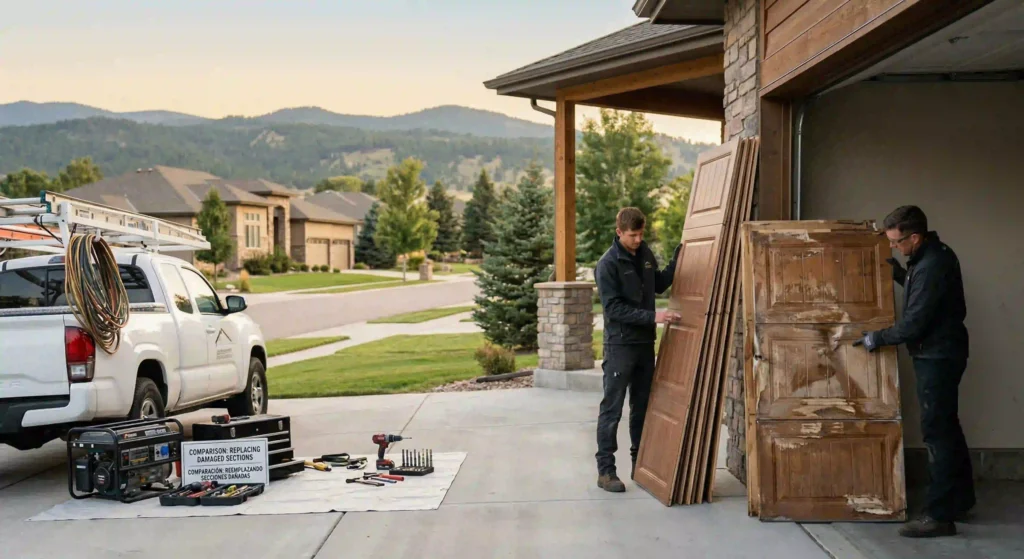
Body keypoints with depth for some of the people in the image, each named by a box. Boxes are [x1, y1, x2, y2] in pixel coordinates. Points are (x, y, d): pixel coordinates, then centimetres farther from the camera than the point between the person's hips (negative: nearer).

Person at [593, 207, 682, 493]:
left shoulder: (645, 254, 8)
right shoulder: (608, 264, -13)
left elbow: (659, 285, 22)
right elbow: (614, 308, -18)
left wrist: (677, 258, 11)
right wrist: (652, 316, -23)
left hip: (645, 342, 7)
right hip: (620, 344, -7)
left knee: (642, 406, 14)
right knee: (612, 410, -3)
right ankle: (605, 471, 2)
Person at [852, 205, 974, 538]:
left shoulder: (932, 267, -24)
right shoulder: (935, 255, 7)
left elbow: (913, 323, -23)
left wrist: (877, 339, -10)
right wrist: (900, 275, 9)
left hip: (937, 357, -10)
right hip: (940, 353, 10)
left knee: (937, 430, -8)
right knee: (947, 427, 18)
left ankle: (940, 515, -4)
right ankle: (961, 499, 31)